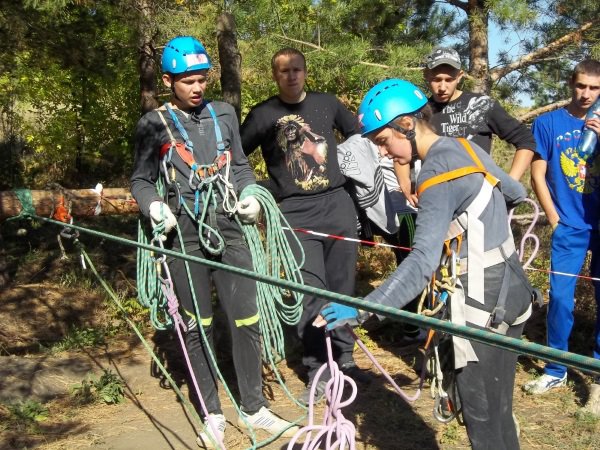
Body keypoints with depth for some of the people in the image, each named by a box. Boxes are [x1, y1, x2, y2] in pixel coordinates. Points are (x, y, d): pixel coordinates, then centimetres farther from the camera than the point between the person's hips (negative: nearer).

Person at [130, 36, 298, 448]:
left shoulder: (224, 114, 11)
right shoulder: (154, 125, 2)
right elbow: (141, 180, 7)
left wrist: (251, 195, 0)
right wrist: (154, 205, -13)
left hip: (230, 231, 3)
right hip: (185, 238, -2)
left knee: (247, 322, 4)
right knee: (198, 327, 6)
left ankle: (254, 408, 21)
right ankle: (213, 415, 20)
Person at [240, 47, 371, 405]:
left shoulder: (327, 103, 10)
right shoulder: (263, 115, 4)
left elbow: (360, 133, 23)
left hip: (337, 202, 3)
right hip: (296, 212, -2)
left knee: (342, 287, 7)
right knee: (311, 290, -8)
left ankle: (344, 359, 22)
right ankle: (318, 371, 2)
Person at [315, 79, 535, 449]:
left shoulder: (437, 173, -20)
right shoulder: (468, 148, 5)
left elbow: (423, 263, -31)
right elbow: (516, 193, 22)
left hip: (484, 304, -9)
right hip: (509, 290, 9)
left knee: (483, 419, 2)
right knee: (498, 411, 19)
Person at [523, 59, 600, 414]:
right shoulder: (548, 123, 2)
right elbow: (538, 175, 2)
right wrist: (555, 218, -3)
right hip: (570, 225, -1)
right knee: (561, 298, -3)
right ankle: (556, 370, 12)